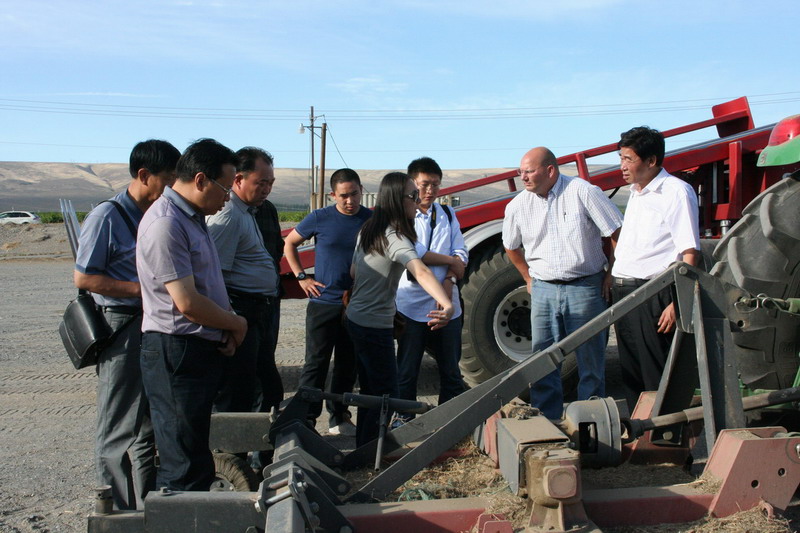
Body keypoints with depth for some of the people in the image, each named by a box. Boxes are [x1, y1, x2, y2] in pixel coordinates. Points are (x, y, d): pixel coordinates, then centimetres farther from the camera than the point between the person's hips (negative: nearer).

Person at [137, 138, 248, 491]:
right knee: (184, 465, -2)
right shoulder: (165, 223, -19)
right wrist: (237, 324, -7)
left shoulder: (194, 217, 14)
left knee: (197, 454, 17)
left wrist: (228, 324, 5)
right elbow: (187, 303, -23)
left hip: (203, 348, 10)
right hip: (177, 352, -10)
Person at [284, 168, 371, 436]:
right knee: (316, 363, 0)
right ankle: (306, 419, 7)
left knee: (348, 364, 10)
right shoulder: (319, 219, -4)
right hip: (323, 303, -2)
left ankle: (338, 418, 22)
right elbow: (289, 244, 9)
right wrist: (301, 277, 0)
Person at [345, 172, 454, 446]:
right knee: (385, 395, 0)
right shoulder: (394, 237, -22)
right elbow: (421, 272, -39)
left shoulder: (367, 230, 6)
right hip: (374, 326, -9)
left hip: (355, 318, 10)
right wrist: (447, 304, -54)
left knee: (369, 390, 20)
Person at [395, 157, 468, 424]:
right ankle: (404, 420, 18)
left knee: (450, 368, 10)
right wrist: (450, 261, -7)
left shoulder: (447, 214, 13)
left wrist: (449, 280, -11)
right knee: (407, 369, 5)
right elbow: (411, 253, -15)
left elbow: (461, 252, 6)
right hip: (412, 304, -4)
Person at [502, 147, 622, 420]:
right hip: (543, 290, 4)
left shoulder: (583, 192, -9)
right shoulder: (518, 206, 2)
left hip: (585, 287, -3)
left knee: (590, 359, 4)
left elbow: (619, 233, -4)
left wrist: (613, 273, -2)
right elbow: (511, 247, 20)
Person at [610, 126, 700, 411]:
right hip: (623, 292, 9)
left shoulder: (675, 192, -10)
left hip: (653, 295, -9)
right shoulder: (636, 193, 17)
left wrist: (677, 303, -22)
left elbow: (690, 253, -16)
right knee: (630, 373, 14)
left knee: (657, 376, -4)